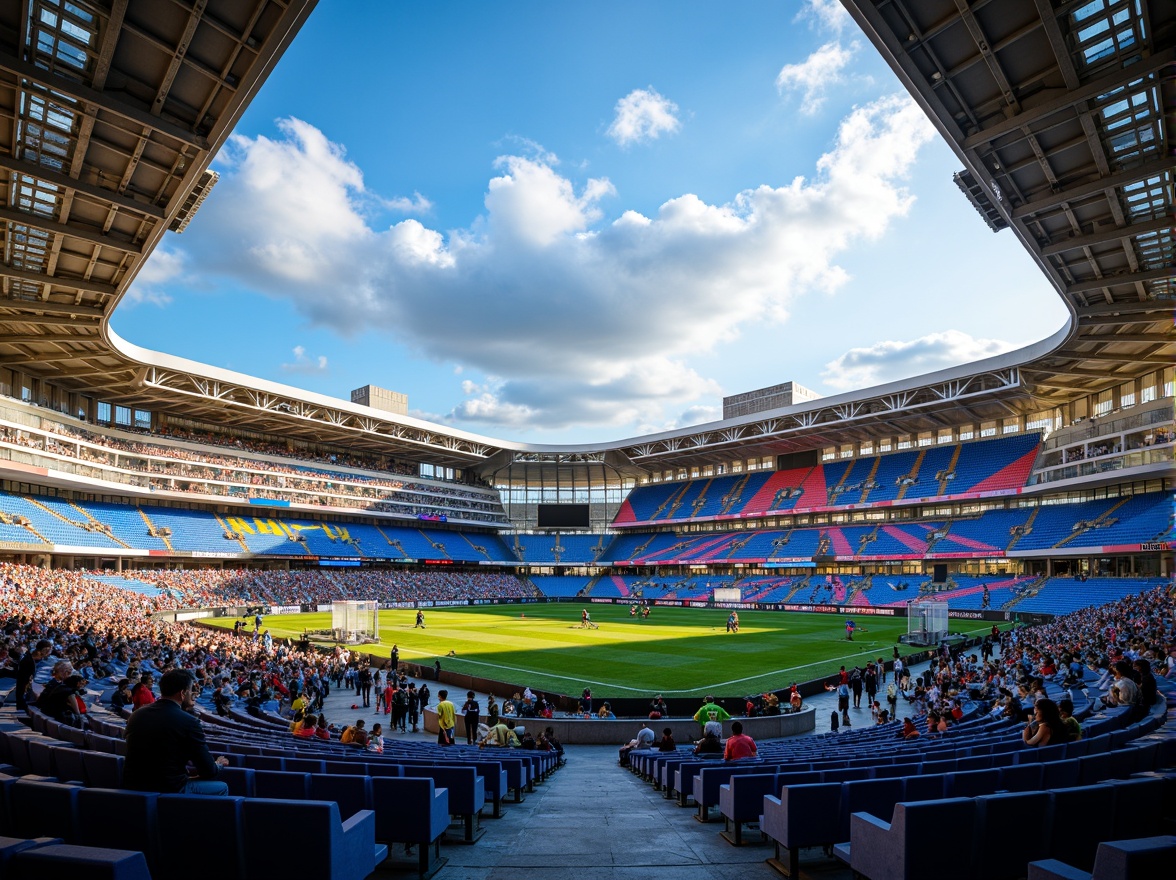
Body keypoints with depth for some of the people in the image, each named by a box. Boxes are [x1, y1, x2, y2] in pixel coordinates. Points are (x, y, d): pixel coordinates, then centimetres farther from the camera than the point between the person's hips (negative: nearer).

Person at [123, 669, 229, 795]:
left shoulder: (136, 715, 1)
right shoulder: (188, 721, -16)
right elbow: (208, 771, -9)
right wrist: (218, 764, 15)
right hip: (169, 791, -7)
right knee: (221, 787, 15)